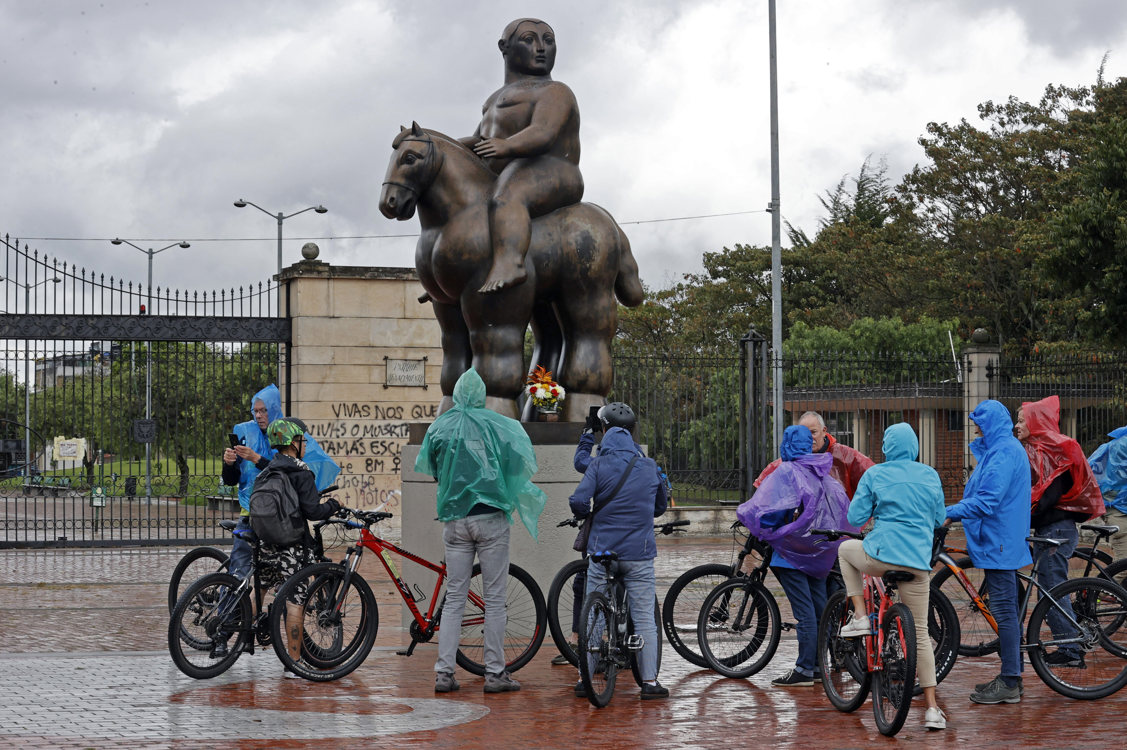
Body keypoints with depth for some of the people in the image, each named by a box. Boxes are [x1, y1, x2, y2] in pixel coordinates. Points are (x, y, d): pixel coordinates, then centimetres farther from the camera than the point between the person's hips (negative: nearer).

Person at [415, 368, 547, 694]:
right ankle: (495, 673, 2)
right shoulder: (497, 425, -3)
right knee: (494, 599, 2)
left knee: (454, 598, 7)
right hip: (491, 518, -3)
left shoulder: (439, 427, 4)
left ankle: (443, 673, 2)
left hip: (454, 518, 3)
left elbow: (427, 468, 13)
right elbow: (523, 464, -6)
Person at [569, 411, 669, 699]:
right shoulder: (649, 467, 9)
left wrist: (586, 516, 9)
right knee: (644, 617, 4)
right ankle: (649, 681, 2)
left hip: (602, 551, -1)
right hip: (639, 553, 1)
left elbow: (578, 501, -12)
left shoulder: (599, 464, 0)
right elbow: (661, 506, 21)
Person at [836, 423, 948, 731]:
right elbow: (940, 520, 19)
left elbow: (855, 518, 1)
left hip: (881, 555, -2)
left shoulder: (875, 475, 0)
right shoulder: (931, 476, 9)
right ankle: (932, 708, 4)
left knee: (845, 549, 31)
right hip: (918, 562, 3)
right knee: (920, 632, 8)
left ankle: (860, 618, 19)